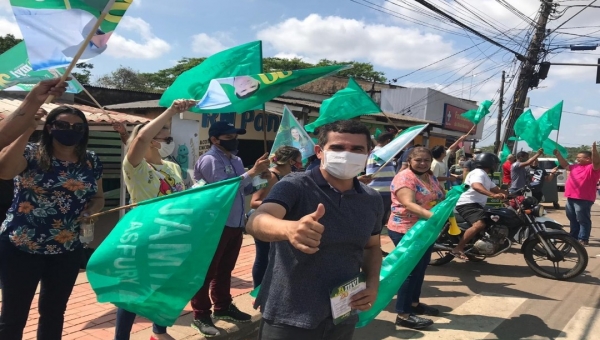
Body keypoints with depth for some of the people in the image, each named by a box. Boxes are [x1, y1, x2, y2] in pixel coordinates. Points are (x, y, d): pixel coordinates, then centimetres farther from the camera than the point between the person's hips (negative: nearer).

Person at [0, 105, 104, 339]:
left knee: (54, 312, 18)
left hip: (68, 250, 4)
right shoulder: (31, 153, -9)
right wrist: (27, 130, -30)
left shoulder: (91, 161, 3)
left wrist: (90, 210, -9)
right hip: (20, 247, -4)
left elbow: (98, 197, 13)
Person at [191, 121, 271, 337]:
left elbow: (245, 189, 15)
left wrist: (261, 177, -1)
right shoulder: (209, 160, -12)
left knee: (225, 269, 20)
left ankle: (223, 307, 35)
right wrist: (253, 172, -24)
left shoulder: (236, 160, 12)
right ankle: (201, 315, 14)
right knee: (207, 271, 3)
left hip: (236, 224, 8)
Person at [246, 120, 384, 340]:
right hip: (288, 319, -4)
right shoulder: (294, 186, -15)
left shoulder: (373, 200, 1)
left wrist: (373, 283, -2)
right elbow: (256, 222, -31)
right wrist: (289, 228, -52)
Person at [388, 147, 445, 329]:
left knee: (420, 268, 17)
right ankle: (403, 314, 0)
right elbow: (409, 204, -31)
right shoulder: (404, 177, -17)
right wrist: (431, 215, -44)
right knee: (411, 270, -7)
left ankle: (414, 303, 33)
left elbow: (442, 196, 23)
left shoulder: (431, 177, 10)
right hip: (406, 231, -9)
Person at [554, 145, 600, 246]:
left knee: (583, 220, -3)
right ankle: (574, 237, 29)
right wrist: (558, 155, 24)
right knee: (573, 220, 18)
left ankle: (583, 239, 2)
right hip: (571, 198, 9)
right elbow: (565, 165, 30)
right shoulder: (575, 167, 17)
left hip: (583, 199, -9)